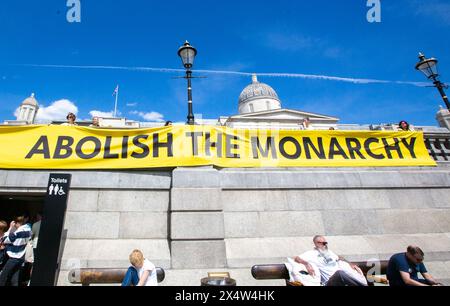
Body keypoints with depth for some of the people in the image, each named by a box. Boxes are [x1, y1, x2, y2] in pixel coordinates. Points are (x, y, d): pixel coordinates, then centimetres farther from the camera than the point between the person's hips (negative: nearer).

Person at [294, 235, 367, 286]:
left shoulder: (328, 252, 28)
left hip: (343, 278, 6)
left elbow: (339, 258, 41)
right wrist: (307, 264, -22)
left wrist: (351, 264, 25)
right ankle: (363, 285, -32)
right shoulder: (311, 254, 5)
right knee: (340, 273, -39)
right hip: (329, 282, -6)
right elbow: (297, 258, -3)